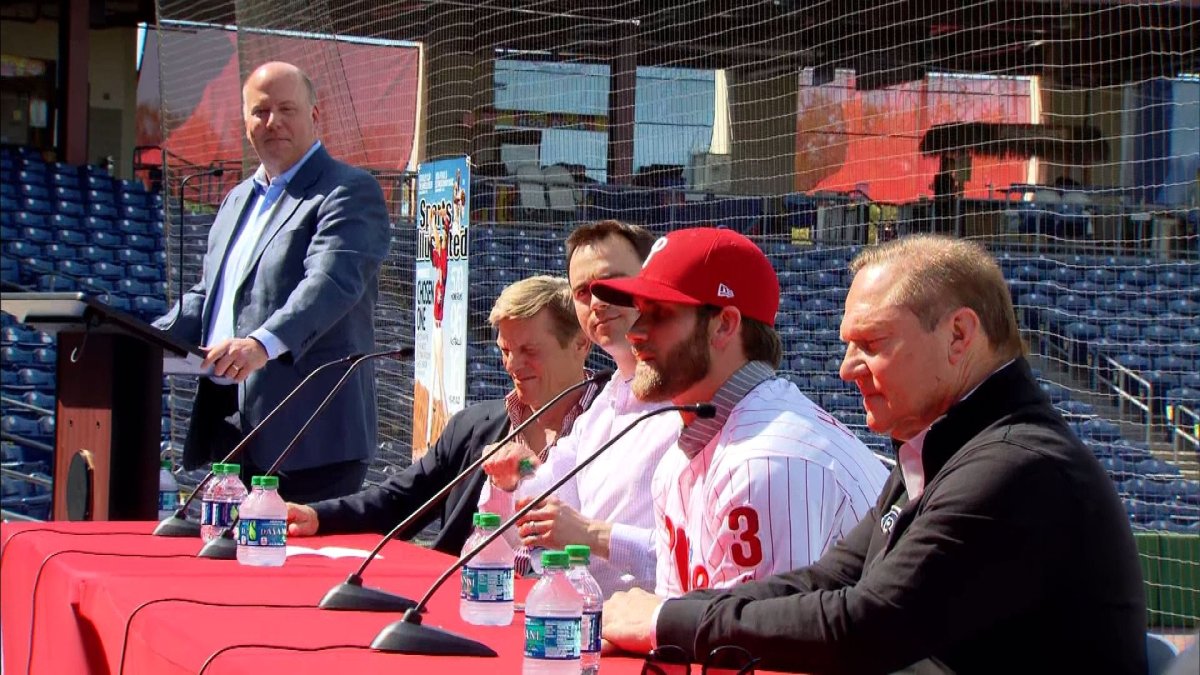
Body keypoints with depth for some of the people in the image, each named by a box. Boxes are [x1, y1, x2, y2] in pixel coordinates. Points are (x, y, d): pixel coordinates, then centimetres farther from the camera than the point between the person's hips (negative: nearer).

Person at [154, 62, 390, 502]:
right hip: (229, 429, 8)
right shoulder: (237, 201, 23)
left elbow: (331, 282, -21)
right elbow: (207, 297, 26)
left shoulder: (350, 192, -5)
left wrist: (263, 344, -37)